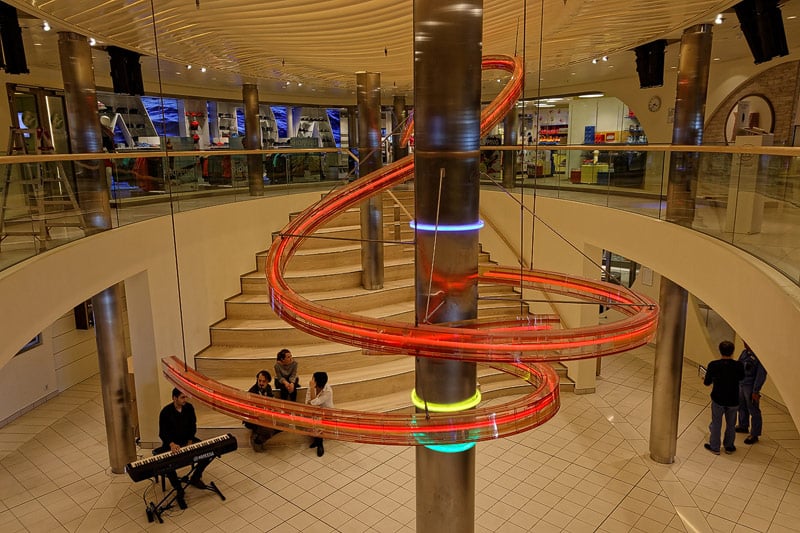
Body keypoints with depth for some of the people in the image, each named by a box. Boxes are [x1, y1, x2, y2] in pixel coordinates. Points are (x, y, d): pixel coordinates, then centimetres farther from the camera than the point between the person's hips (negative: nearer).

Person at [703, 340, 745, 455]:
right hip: (733, 401, 2)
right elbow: (741, 377, 8)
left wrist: (704, 380, 18)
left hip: (718, 399, -1)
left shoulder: (713, 365, -18)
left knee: (716, 424, 14)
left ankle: (714, 447, 24)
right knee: (731, 425, 20)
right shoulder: (738, 366, -15)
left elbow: (707, 383, -6)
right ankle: (729, 446, 34)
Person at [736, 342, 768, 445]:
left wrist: (756, 391, -17)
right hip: (740, 384, 8)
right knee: (741, 407, 22)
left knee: (753, 411, 3)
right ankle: (743, 426, 41)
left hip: (750, 387, -8)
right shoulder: (745, 352, 5)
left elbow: (761, 375, -18)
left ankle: (754, 435, 14)